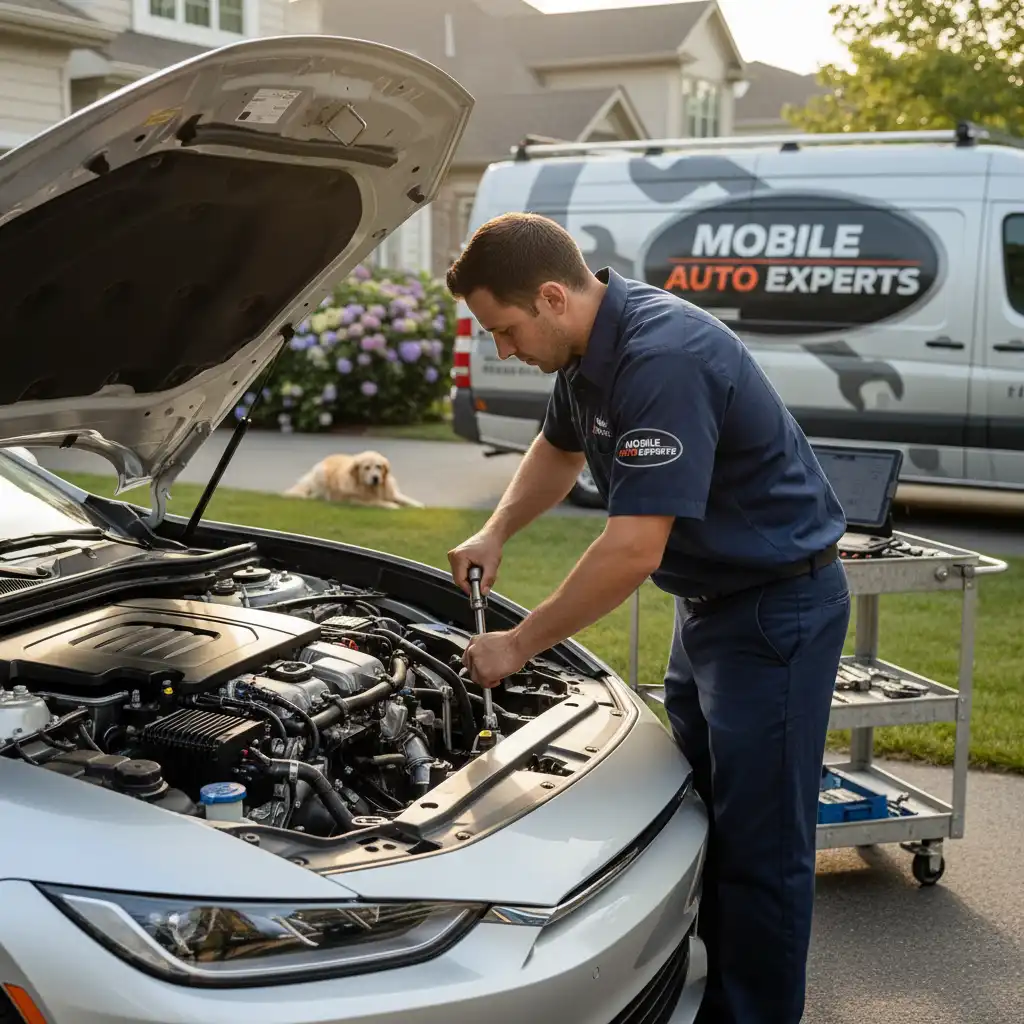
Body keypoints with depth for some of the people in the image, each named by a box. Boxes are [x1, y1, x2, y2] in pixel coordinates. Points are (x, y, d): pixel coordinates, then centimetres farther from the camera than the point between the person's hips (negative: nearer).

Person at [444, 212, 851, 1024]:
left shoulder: (664, 358, -29)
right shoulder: (589, 347, 2)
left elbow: (635, 548, -31)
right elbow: (560, 448, 23)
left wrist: (520, 644, -20)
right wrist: (496, 533, 8)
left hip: (778, 607, -10)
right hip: (710, 600, 10)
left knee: (760, 843, -1)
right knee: (698, 819, 17)